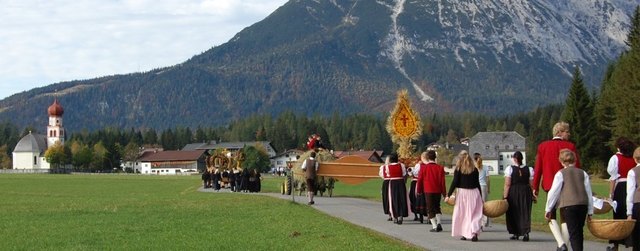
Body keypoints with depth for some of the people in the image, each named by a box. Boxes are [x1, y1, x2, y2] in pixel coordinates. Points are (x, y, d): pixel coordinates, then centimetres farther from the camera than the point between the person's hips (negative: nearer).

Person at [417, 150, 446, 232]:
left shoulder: (423, 167, -8)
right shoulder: (440, 168, -4)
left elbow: (420, 180, -1)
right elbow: (442, 181, -3)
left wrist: (419, 191, 12)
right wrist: (444, 193, 4)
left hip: (428, 191, -2)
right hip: (438, 191, 2)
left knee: (430, 208, 6)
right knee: (437, 207, 20)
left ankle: (434, 226, 0)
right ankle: (439, 223, 3)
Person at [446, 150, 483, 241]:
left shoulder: (458, 170, -4)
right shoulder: (475, 170, 5)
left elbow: (454, 183, -8)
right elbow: (477, 184, 8)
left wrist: (448, 195, -5)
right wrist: (481, 197, 15)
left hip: (462, 192, -2)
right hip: (474, 192, 2)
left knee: (461, 213, 10)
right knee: (474, 214, 0)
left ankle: (464, 234, 14)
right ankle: (474, 232, -20)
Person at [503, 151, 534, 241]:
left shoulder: (510, 169, -6)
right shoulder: (529, 169, 2)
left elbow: (507, 184, -10)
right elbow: (531, 184, 1)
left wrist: (505, 197, -9)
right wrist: (533, 195, 9)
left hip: (513, 193, -2)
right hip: (526, 192, 2)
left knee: (514, 213, 12)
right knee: (525, 213, 4)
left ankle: (515, 233, 21)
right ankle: (526, 233, -14)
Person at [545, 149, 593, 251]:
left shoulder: (561, 174, 2)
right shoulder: (583, 173, 15)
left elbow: (554, 192, -1)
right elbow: (589, 192, 15)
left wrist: (548, 209, 6)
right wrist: (590, 211, 20)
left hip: (568, 205, -4)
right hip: (583, 205, 4)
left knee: (573, 232, -7)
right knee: (579, 232, 17)